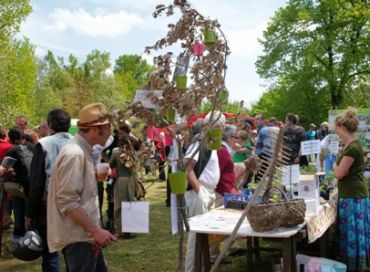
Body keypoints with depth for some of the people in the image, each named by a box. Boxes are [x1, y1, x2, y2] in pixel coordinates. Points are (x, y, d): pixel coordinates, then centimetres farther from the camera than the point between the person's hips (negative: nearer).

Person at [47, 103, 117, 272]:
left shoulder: (82, 151, 11)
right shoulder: (74, 154, -20)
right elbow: (67, 202, -24)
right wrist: (96, 230, -24)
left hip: (84, 235, 10)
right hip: (77, 236, -10)